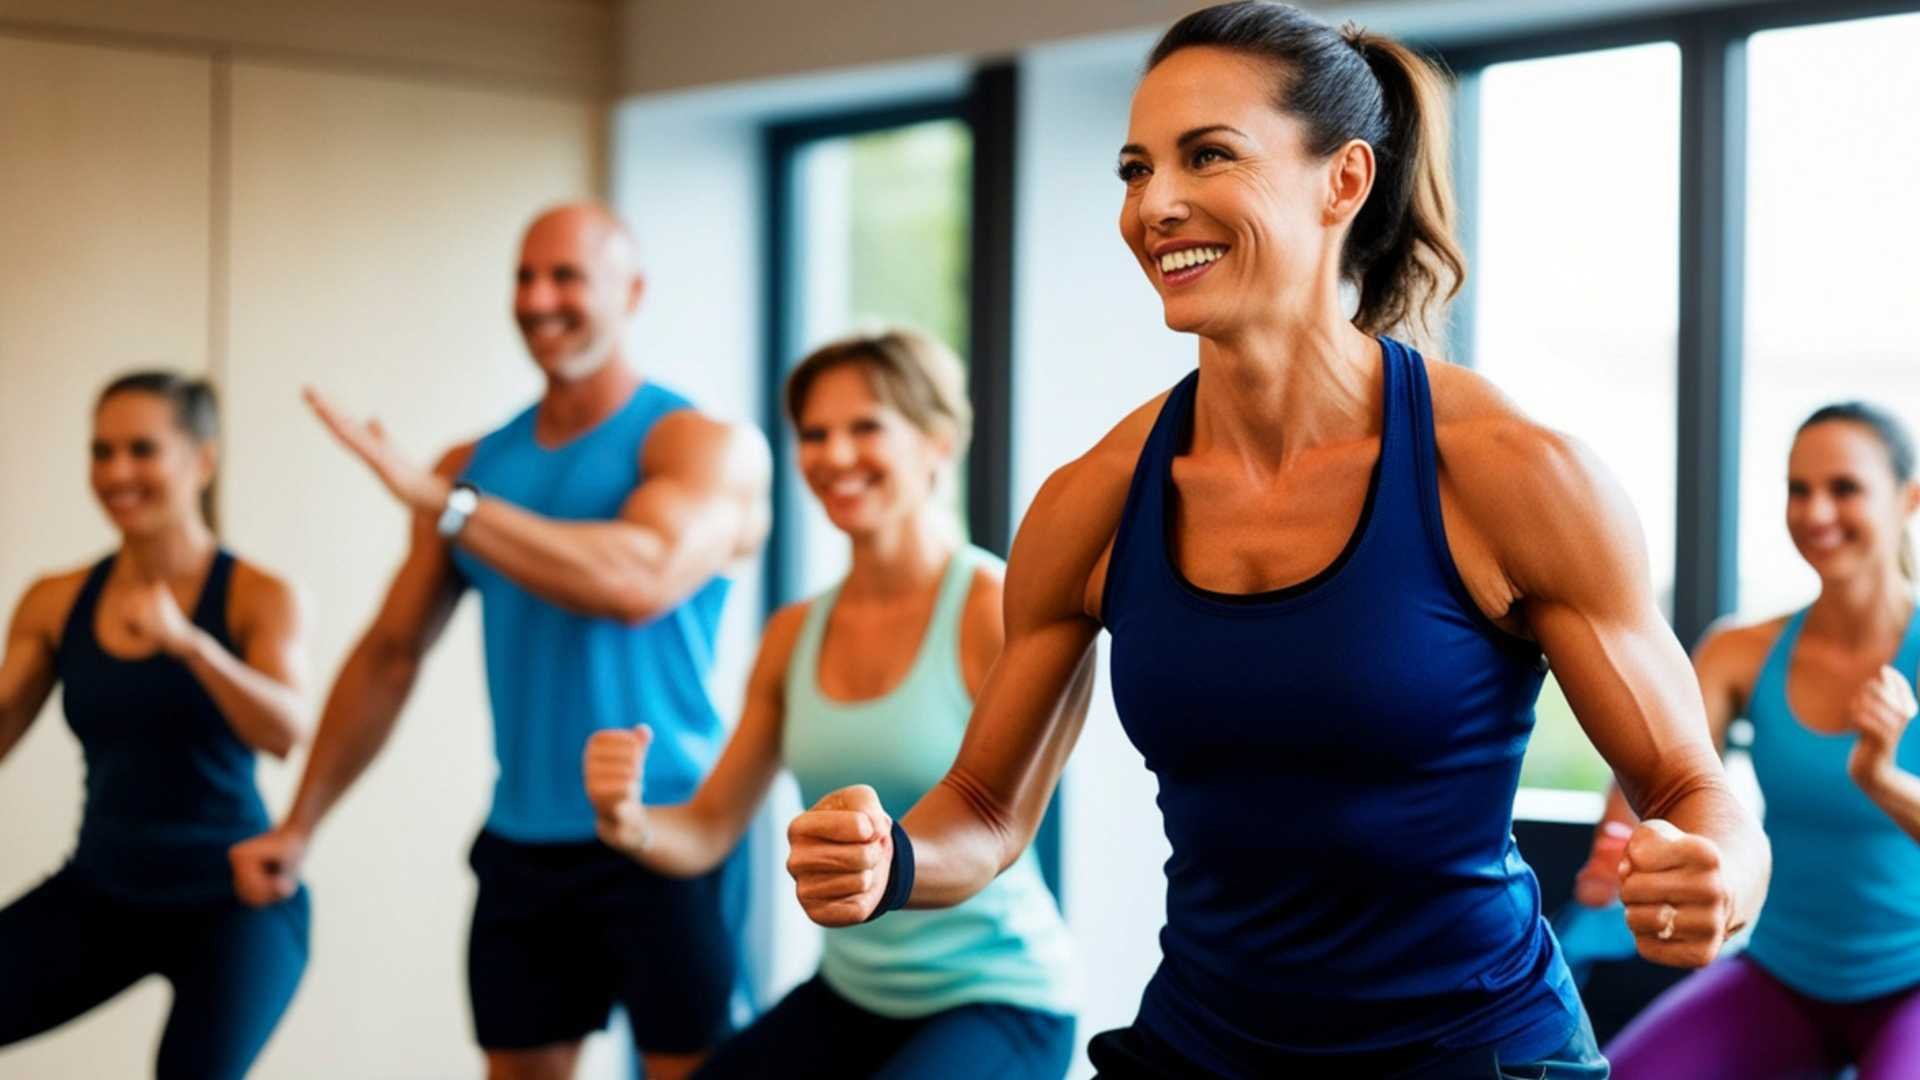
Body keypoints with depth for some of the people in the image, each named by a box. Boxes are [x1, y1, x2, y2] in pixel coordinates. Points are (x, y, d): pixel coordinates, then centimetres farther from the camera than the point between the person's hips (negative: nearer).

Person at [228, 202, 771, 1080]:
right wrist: (299, 826, 10)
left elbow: (642, 581, -25)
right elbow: (390, 654, 14)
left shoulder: (704, 444, -6)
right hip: (521, 844, 5)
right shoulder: (475, 464, 10)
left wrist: (439, 500, -24)